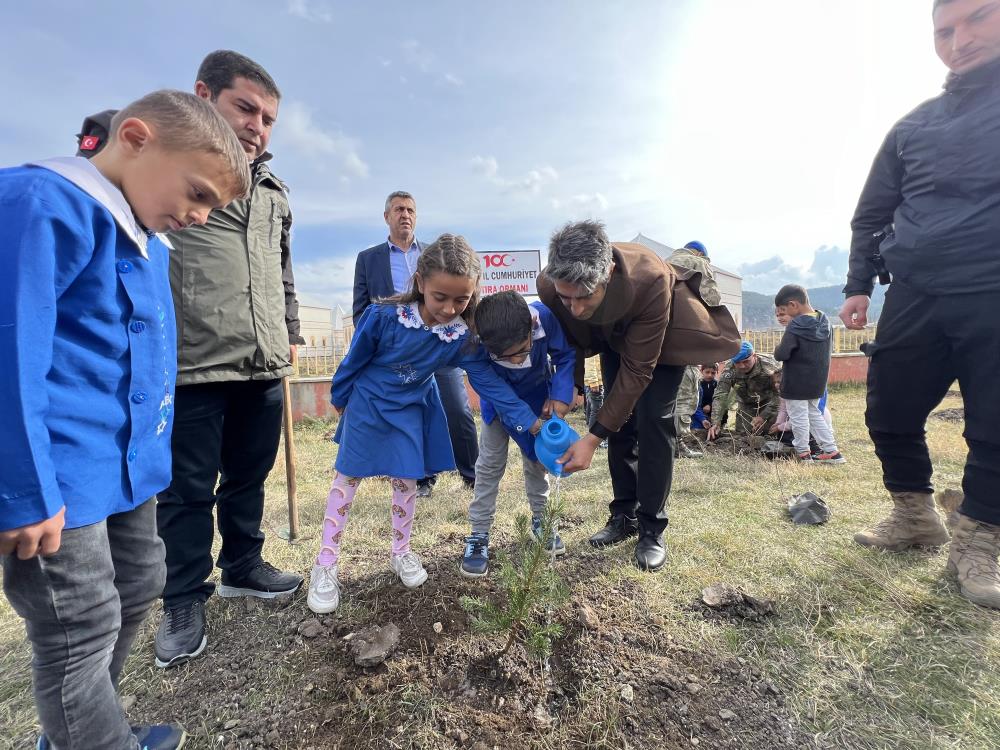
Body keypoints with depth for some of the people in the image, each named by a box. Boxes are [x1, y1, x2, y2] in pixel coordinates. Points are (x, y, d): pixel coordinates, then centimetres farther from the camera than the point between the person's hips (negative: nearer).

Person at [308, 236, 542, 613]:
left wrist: (533, 423, -22)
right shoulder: (384, 316, -30)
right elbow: (355, 360, -14)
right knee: (347, 478, 6)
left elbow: (490, 382, -17)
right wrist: (339, 398, 1)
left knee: (406, 480, 10)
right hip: (367, 405, -2)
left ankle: (401, 553, 33)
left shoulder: (464, 337, -22)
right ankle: (325, 565, 20)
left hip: (412, 411, 2)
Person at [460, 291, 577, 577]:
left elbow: (566, 355, -20)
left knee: (536, 458, 10)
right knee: (490, 462, -3)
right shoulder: (477, 342, -40)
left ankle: (540, 519, 30)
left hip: (537, 395, 2)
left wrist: (561, 395, -33)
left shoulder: (544, 316, -39)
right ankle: (479, 533, 10)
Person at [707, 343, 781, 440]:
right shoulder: (729, 370, -23)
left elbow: (778, 394, -22)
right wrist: (715, 423, -36)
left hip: (769, 404, -2)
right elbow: (720, 397, -25)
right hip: (747, 405, 2)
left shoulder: (769, 366, -28)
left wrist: (763, 416, -30)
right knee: (742, 435, -6)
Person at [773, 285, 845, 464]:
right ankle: (832, 451, 20)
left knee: (798, 416, 5)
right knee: (814, 414, 19)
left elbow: (781, 354, -22)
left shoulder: (795, 326, -19)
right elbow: (829, 348, 15)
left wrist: (779, 347, 1)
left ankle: (803, 453, 14)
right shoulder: (825, 323, 3)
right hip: (817, 382, 8)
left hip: (796, 383, -7)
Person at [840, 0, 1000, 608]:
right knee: (891, 415, 4)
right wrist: (859, 285, 6)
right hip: (915, 298, 3)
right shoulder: (912, 127, 16)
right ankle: (915, 517, 23)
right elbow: (871, 215, 17)